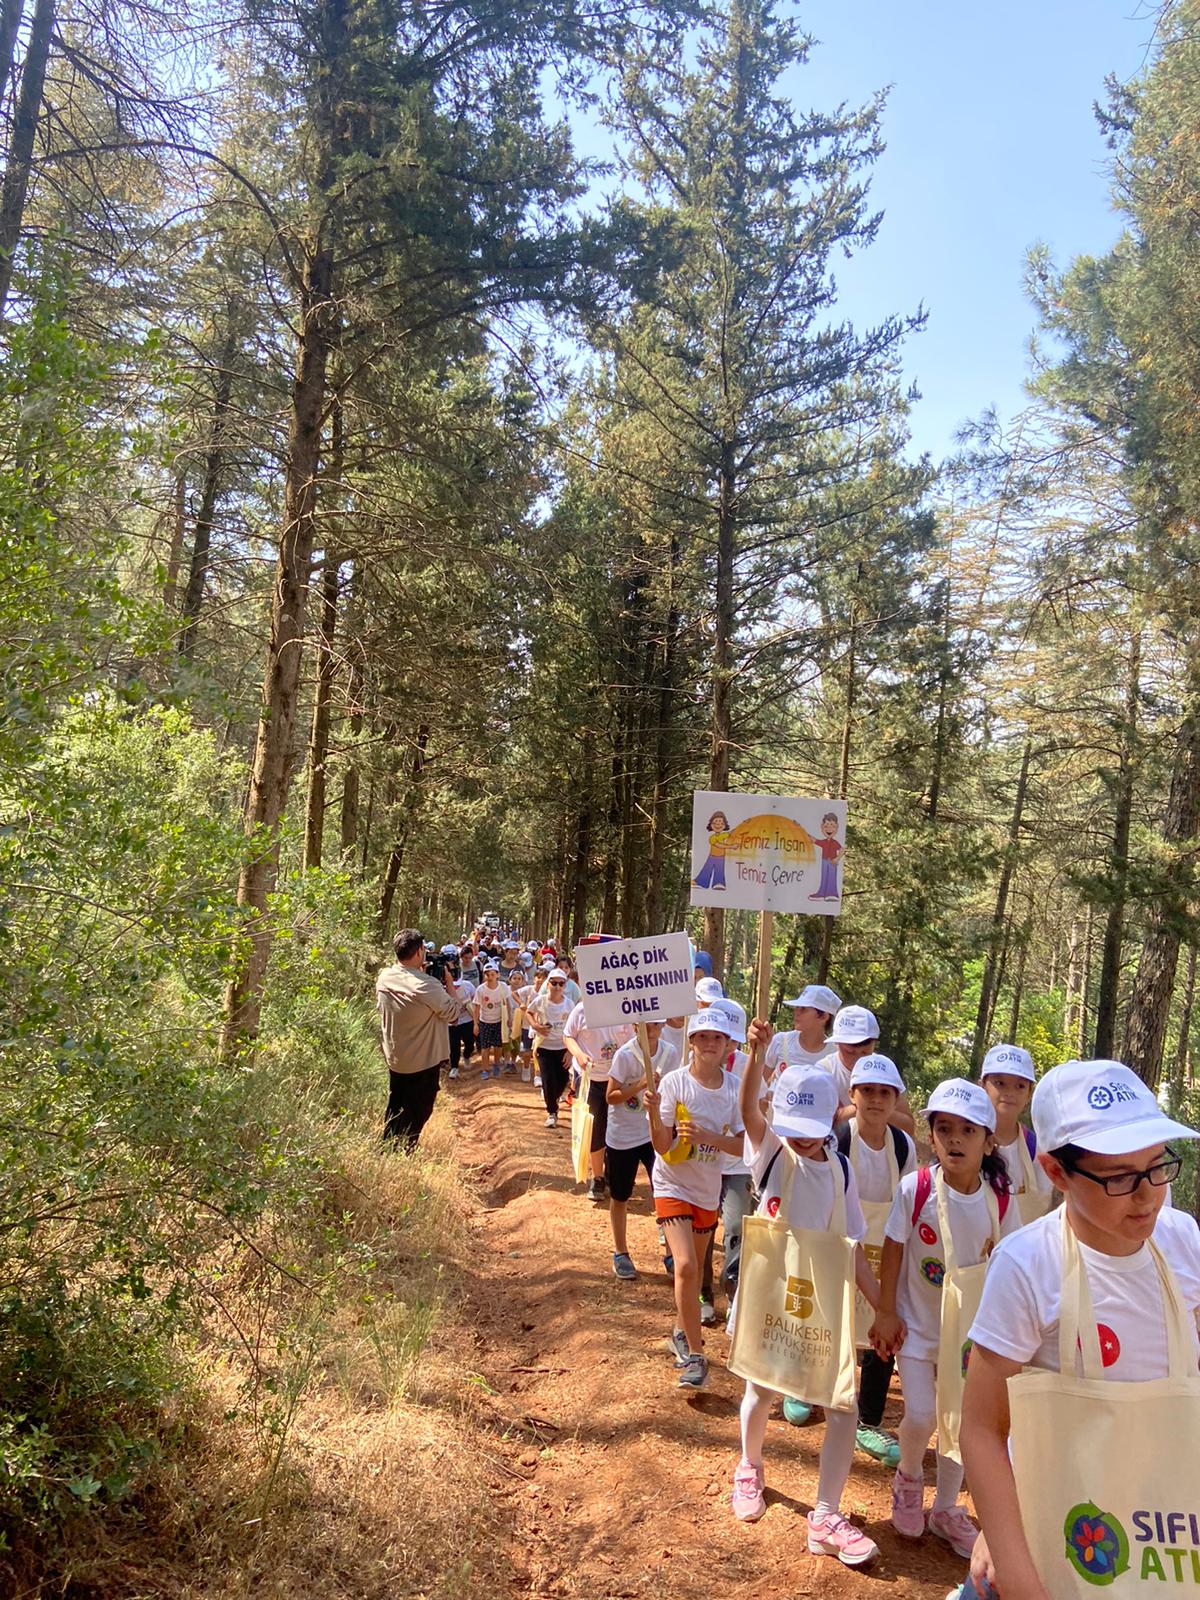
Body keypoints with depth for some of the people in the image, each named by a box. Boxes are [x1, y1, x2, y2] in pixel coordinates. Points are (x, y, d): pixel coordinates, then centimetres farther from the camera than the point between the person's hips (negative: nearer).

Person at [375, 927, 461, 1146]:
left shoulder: (384, 978, -7)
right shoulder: (426, 985, -28)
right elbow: (452, 1013, -19)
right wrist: (449, 983, -7)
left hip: (394, 1058, 7)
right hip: (423, 1062, -6)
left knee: (395, 1108, 22)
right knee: (417, 1112, 10)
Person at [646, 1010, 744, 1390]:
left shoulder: (735, 1089, -8)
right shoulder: (674, 1083, -16)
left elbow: (742, 1145, -7)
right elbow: (662, 1146, -16)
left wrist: (707, 1137, -24)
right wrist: (654, 1113, -35)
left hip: (708, 1188, 4)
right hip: (673, 1184, -4)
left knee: (695, 1266, 17)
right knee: (685, 1266, -17)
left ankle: (682, 1331, 41)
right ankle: (695, 1355, -3)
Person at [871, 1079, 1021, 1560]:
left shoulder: (999, 1201, -14)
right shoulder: (915, 1188, -21)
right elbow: (893, 1250, -11)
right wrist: (885, 1312, -8)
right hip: (917, 1322, -2)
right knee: (921, 1417, -4)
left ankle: (946, 1509, 34)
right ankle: (908, 1478, 29)